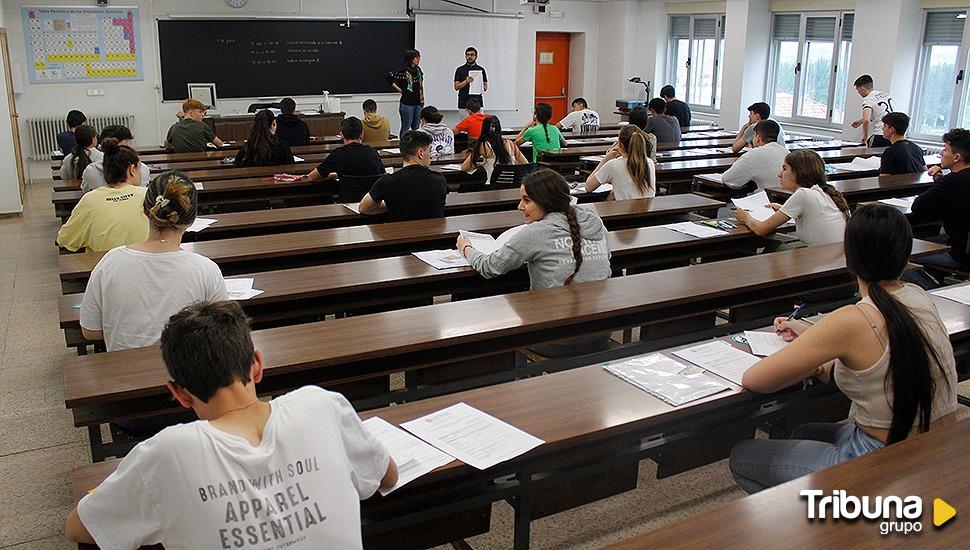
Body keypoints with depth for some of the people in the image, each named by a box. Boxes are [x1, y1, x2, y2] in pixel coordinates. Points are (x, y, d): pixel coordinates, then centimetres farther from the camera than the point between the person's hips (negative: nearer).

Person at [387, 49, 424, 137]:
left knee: (416, 128, 12)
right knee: (406, 127, 2)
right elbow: (389, 78, -13)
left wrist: (422, 102, 12)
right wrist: (399, 90, -8)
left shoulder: (418, 70, 8)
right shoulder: (404, 72, -12)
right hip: (407, 104, -6)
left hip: (418, 103, 6)